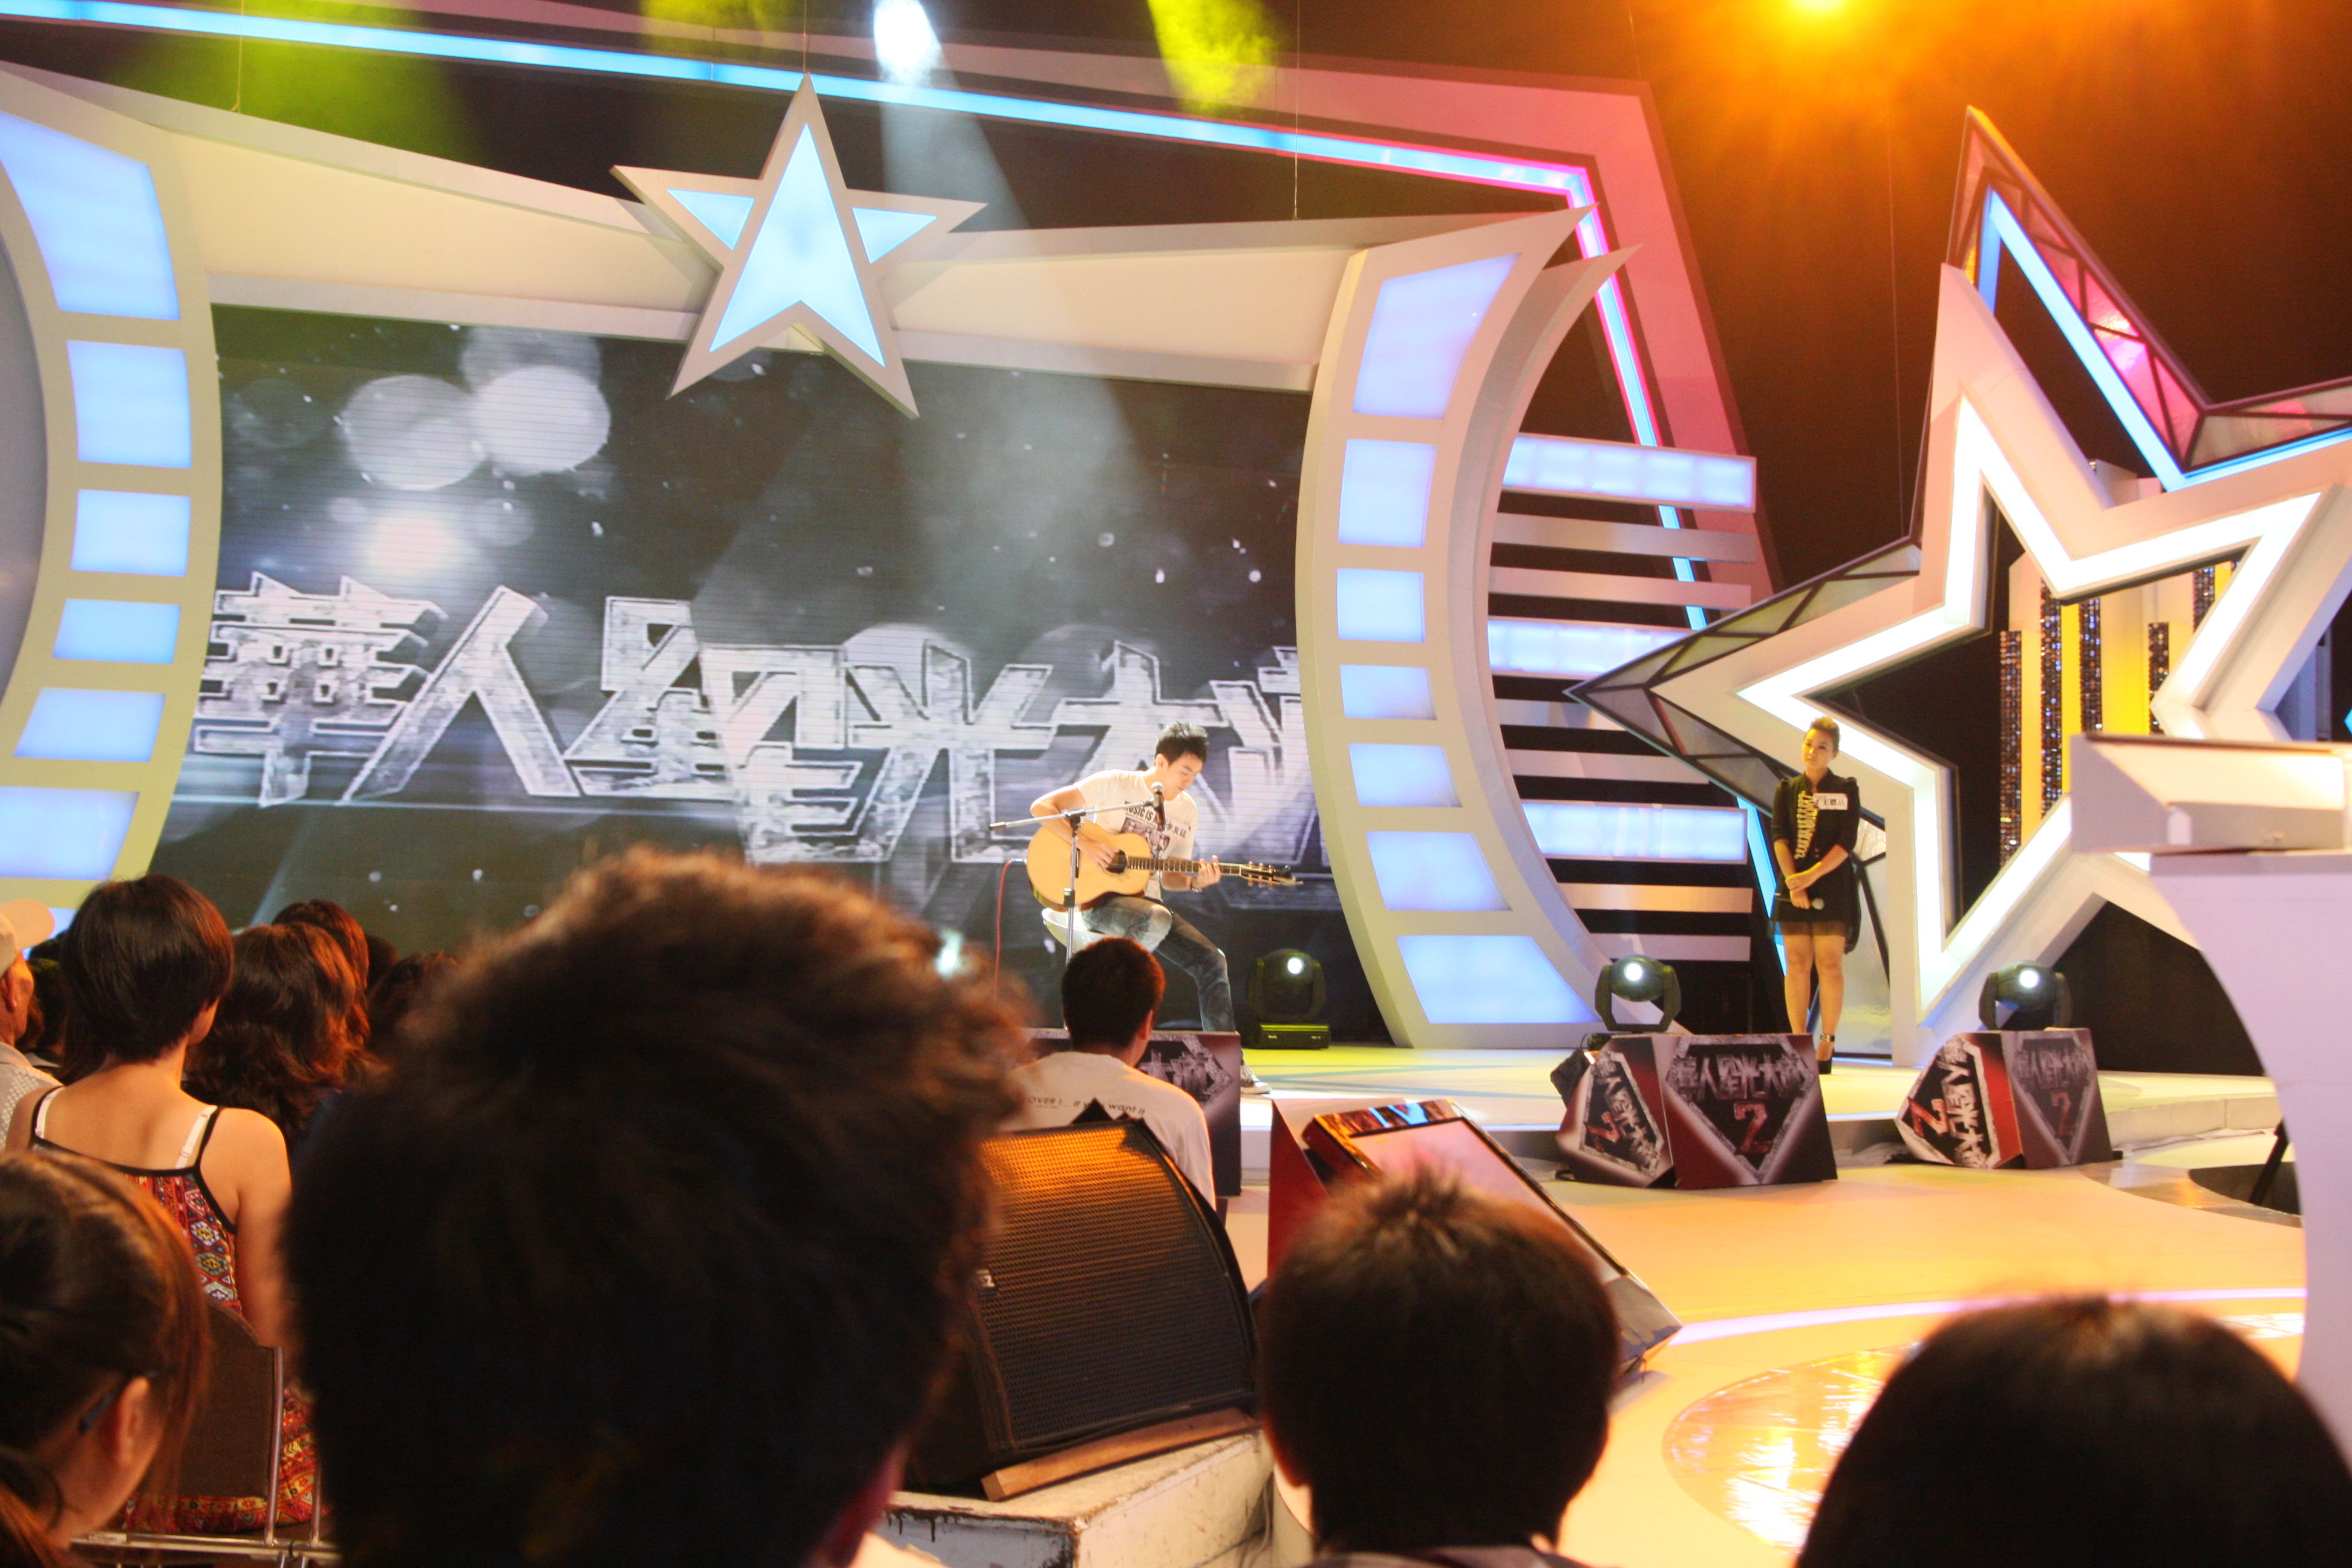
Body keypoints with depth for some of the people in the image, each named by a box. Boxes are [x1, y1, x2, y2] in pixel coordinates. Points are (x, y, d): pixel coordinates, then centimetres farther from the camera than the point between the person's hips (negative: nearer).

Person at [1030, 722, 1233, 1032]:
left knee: (1211, 961, -11)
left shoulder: (1188, 812, 11)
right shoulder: (1117, 784, -6)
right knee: (1158, 919, -37)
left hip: (1148, 900, 6)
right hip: (1099, 899, -6)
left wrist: (1196, 882, -6)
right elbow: (1042, 807, -11)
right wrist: (1084, 845, -22)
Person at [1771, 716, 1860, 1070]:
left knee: (1830, 964, -6)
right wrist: (1792, 881, -14)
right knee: (1797, 965, 1)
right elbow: (1779, 837, 0)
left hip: (1832, 887, -2)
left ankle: (1828, 1041, -1)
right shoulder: (1787, 790, 10)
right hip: (1793, 885, 2)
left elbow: (1846, 844, -5)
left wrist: (1812, 875, -16)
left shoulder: (1846, 791, 4)